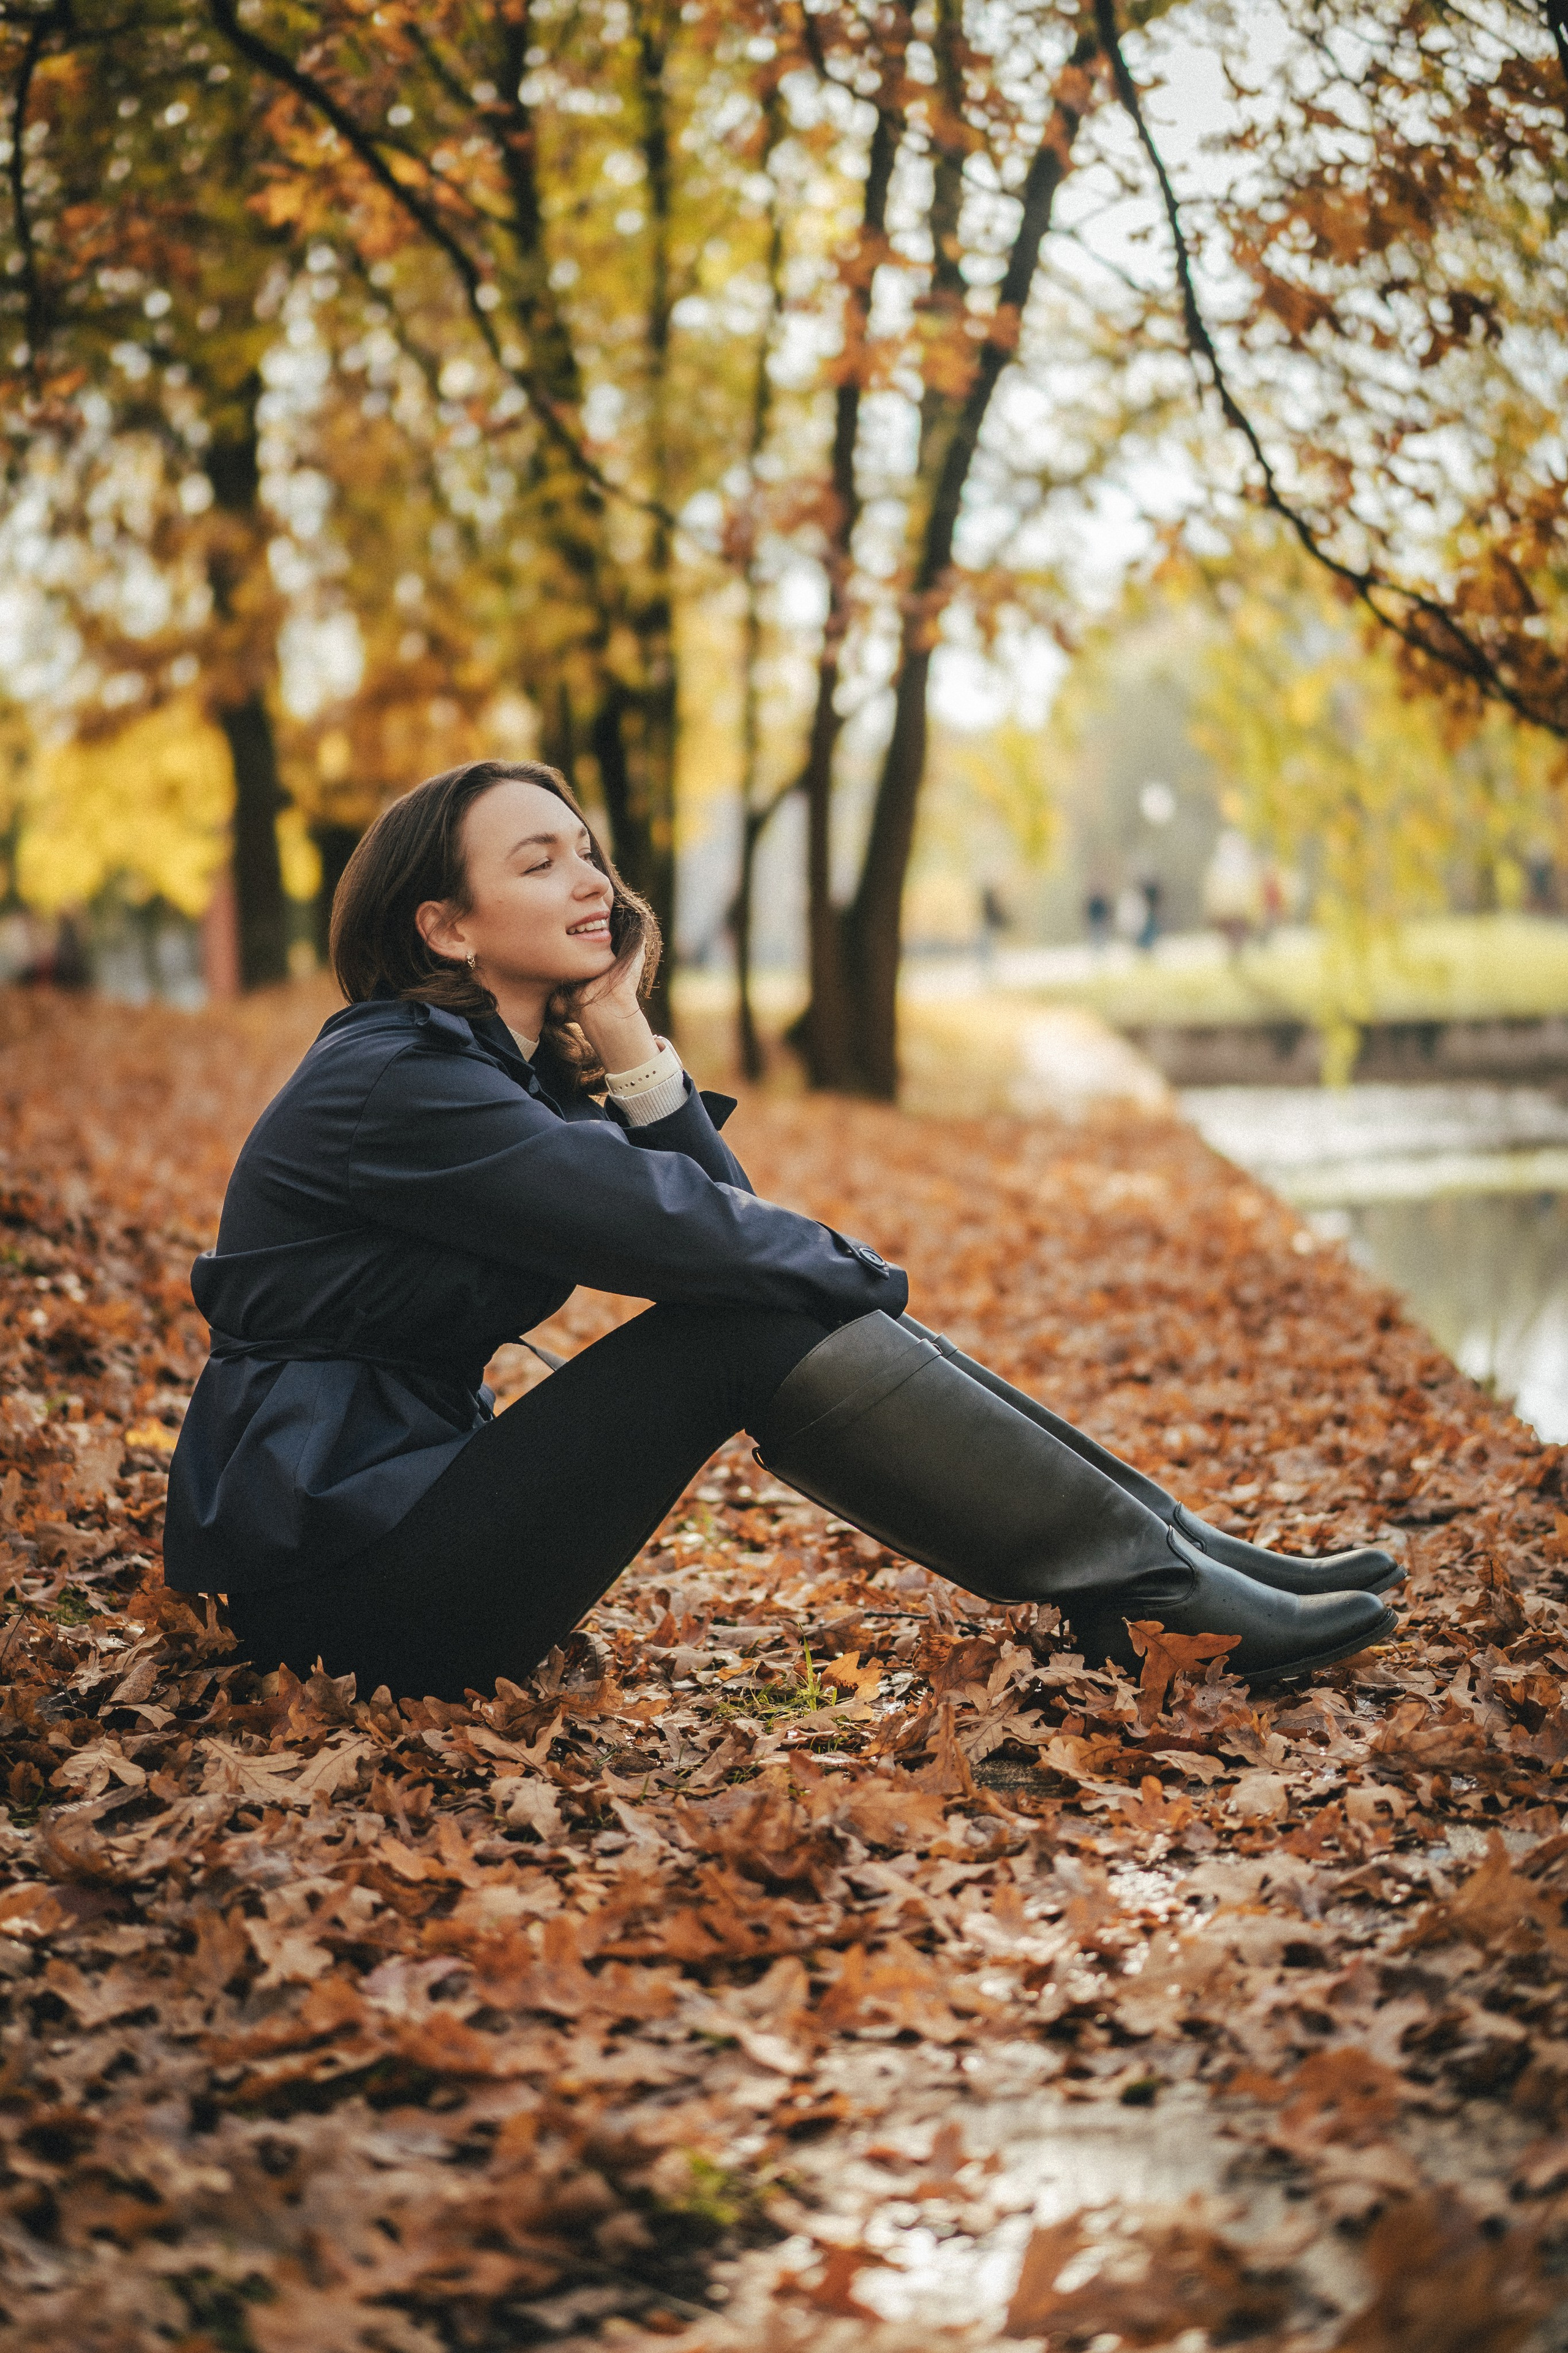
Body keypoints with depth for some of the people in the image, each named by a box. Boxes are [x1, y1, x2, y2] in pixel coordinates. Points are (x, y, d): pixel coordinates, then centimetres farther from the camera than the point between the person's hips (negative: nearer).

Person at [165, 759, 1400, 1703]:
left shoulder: (521, 1067, 12)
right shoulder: (394, 1080, -18)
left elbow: (729, 1215, 7)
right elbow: (680, 1233, -22)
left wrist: (626, 1037, -2)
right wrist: (861, 1276, -5)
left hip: (419, 1493, 9)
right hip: (343, 1577, -9)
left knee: (779, 1302, -1)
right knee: (751, 1326, -19)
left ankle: (1167, 1539, -1)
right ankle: (1164, 1584, -13)